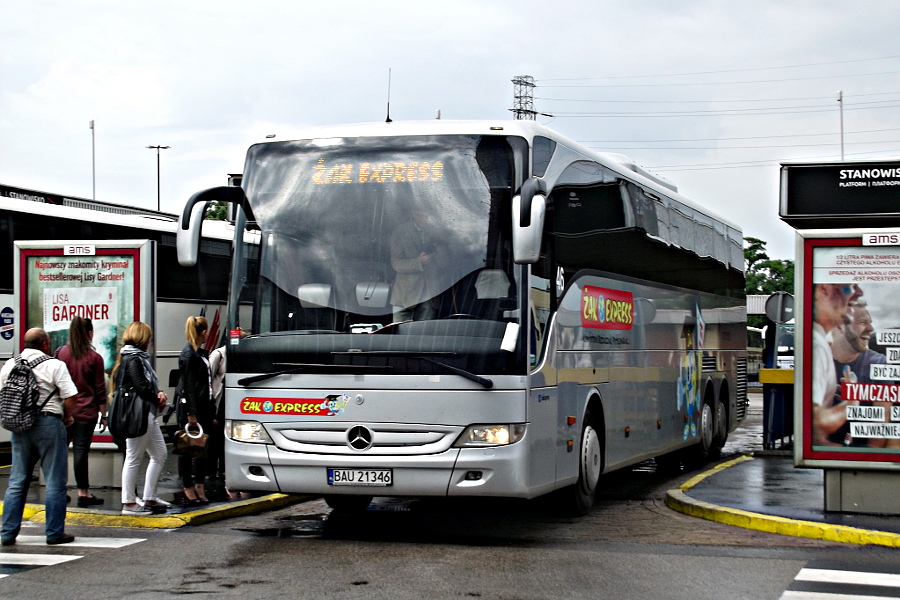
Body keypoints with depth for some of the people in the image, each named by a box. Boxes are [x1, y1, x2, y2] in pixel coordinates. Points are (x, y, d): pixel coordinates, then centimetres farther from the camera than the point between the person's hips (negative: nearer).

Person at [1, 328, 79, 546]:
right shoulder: (54, 365, -7)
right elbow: (70, 397, -11)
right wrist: (68, 417, 6)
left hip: (19, 427, 5)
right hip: (49, 423, -5)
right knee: (55, 482, 2)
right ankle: (54, 533, 4)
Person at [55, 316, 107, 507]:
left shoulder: (61, 353, 1)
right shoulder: (95, 358, -5)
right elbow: (100, 390, -2)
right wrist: (103, 415, 6)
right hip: (86, 412, -3)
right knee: (81, 450, -1)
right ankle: (83, 493, 2)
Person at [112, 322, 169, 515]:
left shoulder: (138, 358, 17)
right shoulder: (133, 359, -13)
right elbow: (141, 388, -19)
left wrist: (158, 394, -2)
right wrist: (159, 400, -5)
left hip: (148, 415, 11)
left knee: (160, 455, 15)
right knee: (134, 458, -4)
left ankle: (149, 498, 19)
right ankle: (129, 503, 1)